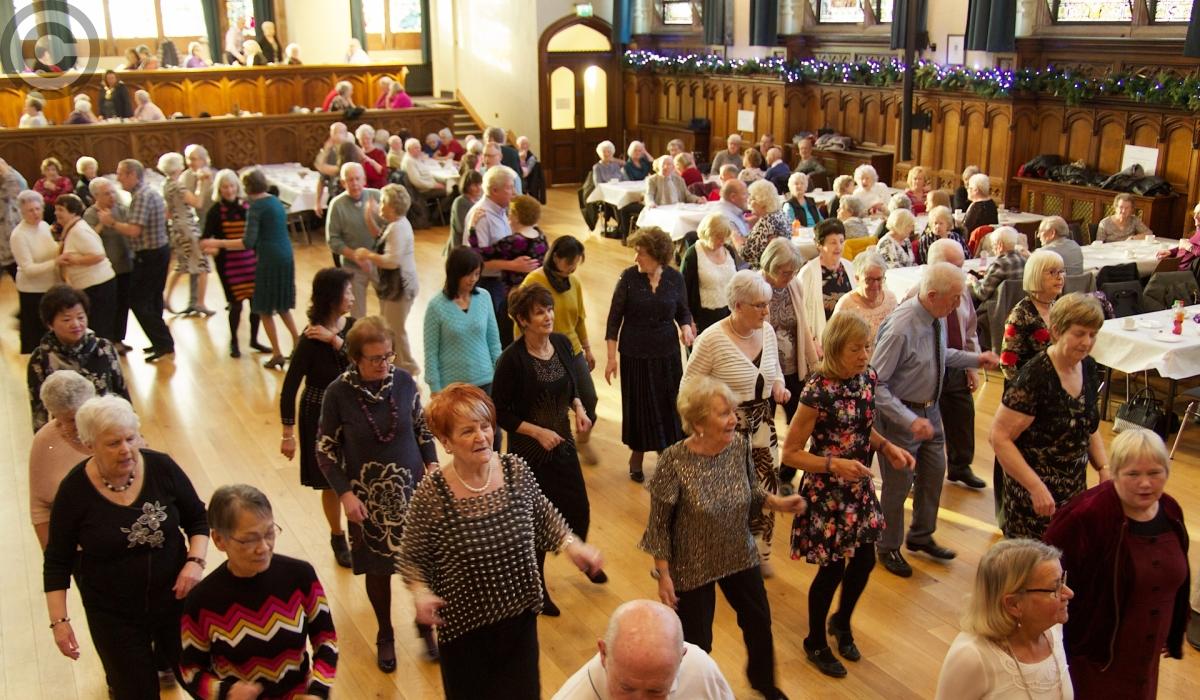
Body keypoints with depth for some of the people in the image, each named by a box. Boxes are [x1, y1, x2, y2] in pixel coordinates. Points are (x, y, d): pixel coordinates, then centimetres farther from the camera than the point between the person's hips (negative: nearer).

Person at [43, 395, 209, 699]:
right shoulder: (75, 489, -15)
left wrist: (195, 561, -15)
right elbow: (57, 562, -4)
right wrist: (59, 620, -8)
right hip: (113, 614, -2)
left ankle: (159, 658, 51)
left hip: (173, 597, 2)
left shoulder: (162, 468, -13)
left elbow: (198, 519, 1)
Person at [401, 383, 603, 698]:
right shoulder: (431, 495, -19)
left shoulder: (516, 470, -10)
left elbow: (542, 515, 7)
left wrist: (571, 545, -7)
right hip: (464, 624, -3)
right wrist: (421, 592, -25)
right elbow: (413, 557, -7)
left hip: (520, 613, 3)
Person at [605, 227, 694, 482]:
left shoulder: (675, 278, -6)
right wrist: (612, 356, -7)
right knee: (638, 405, 8)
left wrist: (686, 328, -16)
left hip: (667, 354, 1)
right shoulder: (629, 277, -10)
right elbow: (615, 317, -5)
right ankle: (637, 456, 27)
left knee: (669, 404, 7)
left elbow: (683, 312, 8)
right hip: (634, 354, -1)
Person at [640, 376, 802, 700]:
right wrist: (664, 576, -15)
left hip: (740, 556, 6)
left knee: (759, 621, 24)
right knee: (696, 642, 10)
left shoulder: (740, 444, -13)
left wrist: (778, 503, -12)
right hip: (693, 567, -5)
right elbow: (659, 525, -18)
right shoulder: (674, 462, -28)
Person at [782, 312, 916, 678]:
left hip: (859, 487, 7)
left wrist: (887, 447, -3)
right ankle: (816, 643, 33)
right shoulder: (818, 390, -25)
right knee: (833, 569, 7)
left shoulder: (867, 376, -4)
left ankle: (841, 622, 46)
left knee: (865, 560, 16)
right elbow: (790, 453, -19)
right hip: (826, 493, -7)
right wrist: (835, 464, -31)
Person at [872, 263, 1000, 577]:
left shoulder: (937, 317, -8)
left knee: (934, 473, 21)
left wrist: (975, 359, 3)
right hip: (900, 414, -8)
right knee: (898, 483, 9)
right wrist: (910, 421, -34)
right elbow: (874, 384, -29)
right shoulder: (900, 328, -32)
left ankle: (921, 536, 45)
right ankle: (888, 548, 34)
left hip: (930, 409, 8)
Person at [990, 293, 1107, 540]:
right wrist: (1036, 487, -23)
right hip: (1034, 495, -7)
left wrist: (1104, 468, 4)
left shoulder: (1088, 367, 3)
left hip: (1074, 489, 7)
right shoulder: (1034, 378, -21)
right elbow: (999, 438, -21)